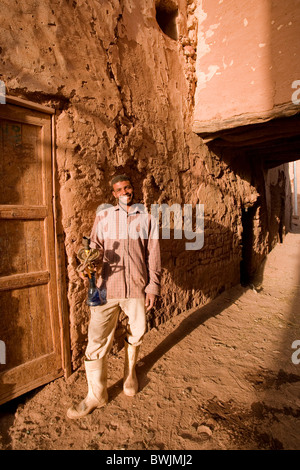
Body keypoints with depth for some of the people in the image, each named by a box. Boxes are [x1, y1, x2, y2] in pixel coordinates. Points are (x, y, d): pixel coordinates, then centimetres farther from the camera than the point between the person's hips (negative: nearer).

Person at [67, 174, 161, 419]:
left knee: (136, 333, 15)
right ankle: (96, 394, 20)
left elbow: (153, 256, 6)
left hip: (137, 287, 1)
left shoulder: (147, 219, 7)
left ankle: (130, 372, 45)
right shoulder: (103, 216, 8)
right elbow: (95, 247, 7)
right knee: (97, 338, -1)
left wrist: (153, 287, 1)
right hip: (107, 286, 0)